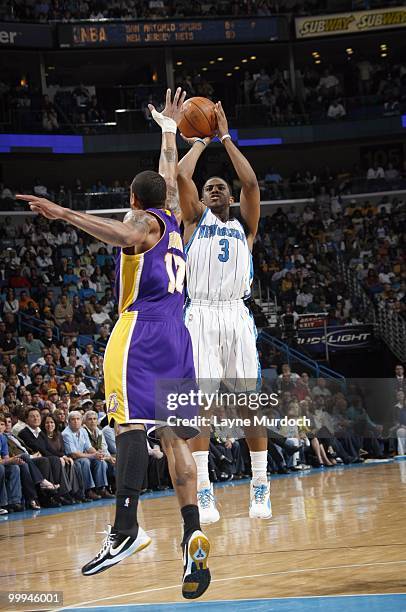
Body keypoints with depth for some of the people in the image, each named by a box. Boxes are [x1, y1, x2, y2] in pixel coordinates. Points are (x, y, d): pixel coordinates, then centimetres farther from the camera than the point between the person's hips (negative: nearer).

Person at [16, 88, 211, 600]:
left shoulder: (144, 219, 4)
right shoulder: (171, 220, 23)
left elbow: (128, 237, -23)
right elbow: (170, 176, 44)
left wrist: (66, 215, -28)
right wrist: (168, 128, 58)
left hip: (141, 328, -7)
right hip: (176, 333, 7)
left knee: (131, 421, -19)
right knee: (172, 433, 2)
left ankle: (126, 529, -34)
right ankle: (192, 535, -12)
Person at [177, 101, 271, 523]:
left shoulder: (244, 226, 18)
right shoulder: (195, 220, 16)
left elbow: (251, 183, 3)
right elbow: (181, 176, 3)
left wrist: (225, 136, 9)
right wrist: (200, 142, 17)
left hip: (237, 315, 1)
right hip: (200, 315, -1)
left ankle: (260, 486, 5)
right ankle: (203, 489, -10)